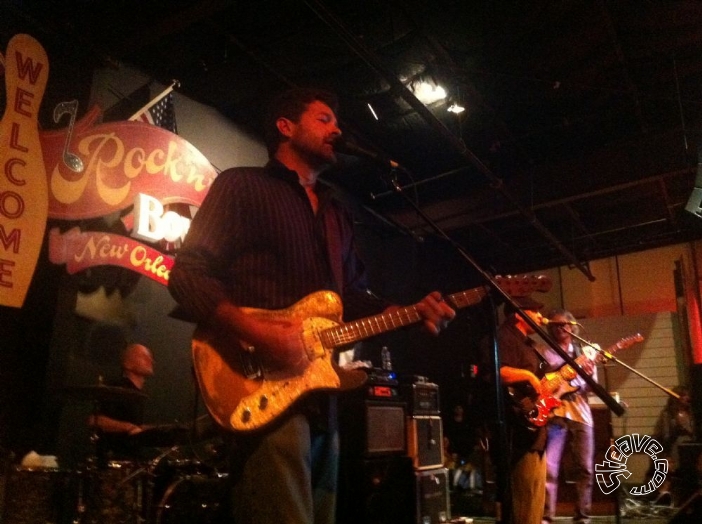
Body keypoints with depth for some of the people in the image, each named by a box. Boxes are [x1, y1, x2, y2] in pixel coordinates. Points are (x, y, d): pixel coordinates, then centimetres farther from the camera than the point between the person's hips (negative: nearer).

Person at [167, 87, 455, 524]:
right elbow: (188, 274, -8)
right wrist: (256, 333, -23)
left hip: (321, 399, 8)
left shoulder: (337, 214, 23)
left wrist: (410, 313, 4)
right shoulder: (242, 186, 0)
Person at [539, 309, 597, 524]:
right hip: (554, 414, -2)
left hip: (581, 414, 3)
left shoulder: (586, 351, 12)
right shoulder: (544, 353, 7)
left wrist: (590, 374, -12)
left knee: (585, 468, 5)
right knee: (549, 468, -8)